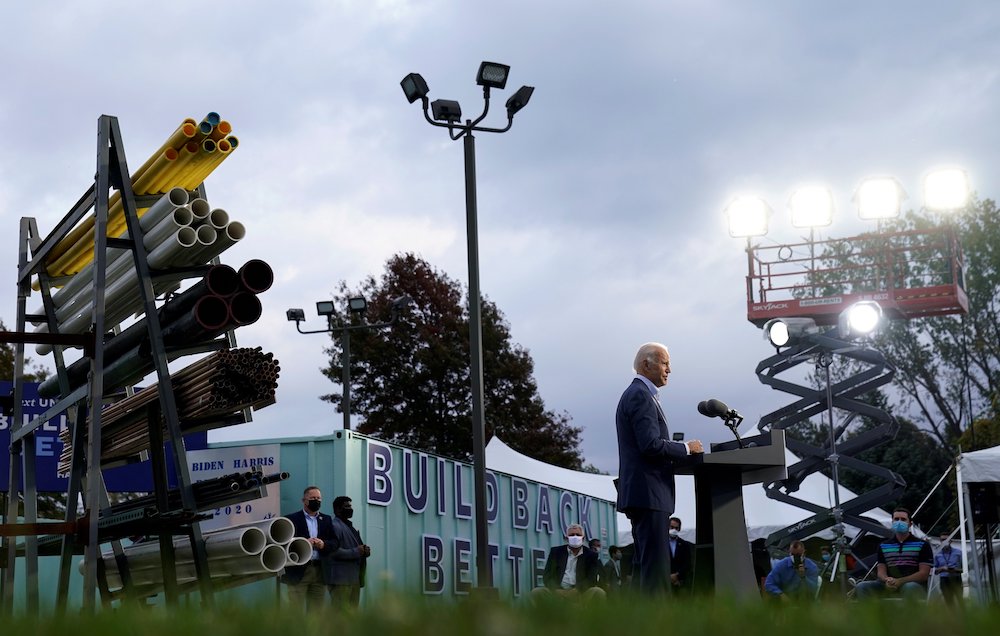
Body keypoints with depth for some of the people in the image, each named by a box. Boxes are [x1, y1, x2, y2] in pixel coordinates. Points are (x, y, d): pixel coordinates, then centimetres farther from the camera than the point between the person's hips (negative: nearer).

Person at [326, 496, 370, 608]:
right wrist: (355, 552, -17)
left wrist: (365, 551, 5)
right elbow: (333, 551, -20)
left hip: (354, 578, 9)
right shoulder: (334, 527, -8)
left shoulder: (351, 527, 22)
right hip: (341, 579, -9)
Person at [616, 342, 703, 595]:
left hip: (642, 494, 11)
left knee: (644, 562, 11)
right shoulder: (640, 395, -11)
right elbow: (651, 445, -20)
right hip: (649, 492, -11)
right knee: (656, 563, -12)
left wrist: (682, 451, 13)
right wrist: (686, 448, -8)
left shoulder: (637, 394, 22)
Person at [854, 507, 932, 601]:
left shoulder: (922, 545, 7)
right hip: (889, 585, 4)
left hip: (915, 585, -4)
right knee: (861, 587, -21)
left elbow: (924, 573, -3)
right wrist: (887, 580, -16)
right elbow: (881, 570, 12)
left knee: (909, 588, -41)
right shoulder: (883, 546, 19)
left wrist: (900, 581, -18)